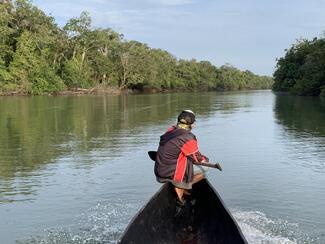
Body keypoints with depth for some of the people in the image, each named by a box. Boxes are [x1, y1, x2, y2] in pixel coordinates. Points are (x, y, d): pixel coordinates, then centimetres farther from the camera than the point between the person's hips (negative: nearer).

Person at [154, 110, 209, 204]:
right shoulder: (188, 137, -18)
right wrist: (205, 159, 16)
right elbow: (197, 157, -7)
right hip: (171, 173, -8)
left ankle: (181, 187, 13)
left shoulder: (170, 130, 6)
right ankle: (181, 188, -3)